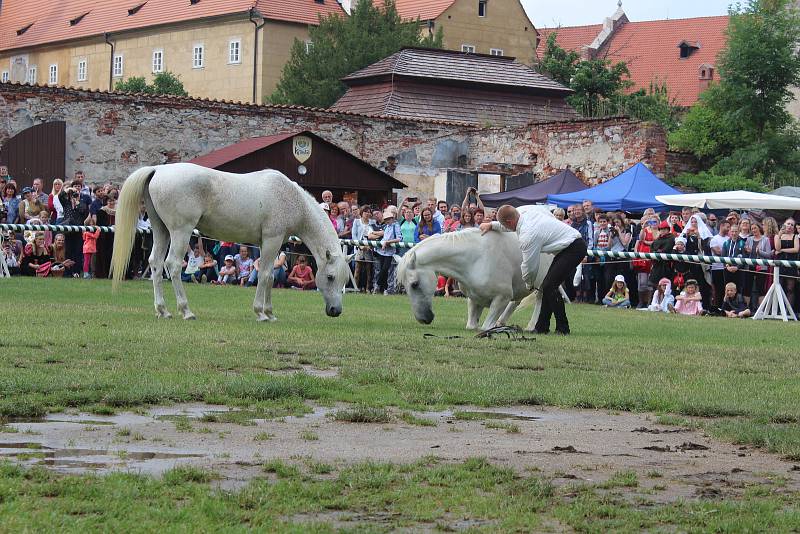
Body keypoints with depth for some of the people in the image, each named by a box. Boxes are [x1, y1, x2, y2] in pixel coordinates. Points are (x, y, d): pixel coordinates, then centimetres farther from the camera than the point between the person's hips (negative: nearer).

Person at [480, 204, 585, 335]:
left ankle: (563, 328, -10)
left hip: (573, 248, -11)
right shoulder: (526, 210, 0)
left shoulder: (527, 235, -24)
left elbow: (529, 266, -13)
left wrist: (529, 284, 8)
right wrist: (492, 225, 24)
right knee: (547, 286, 10)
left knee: (549, 287, -14)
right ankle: (542, 327, 14)